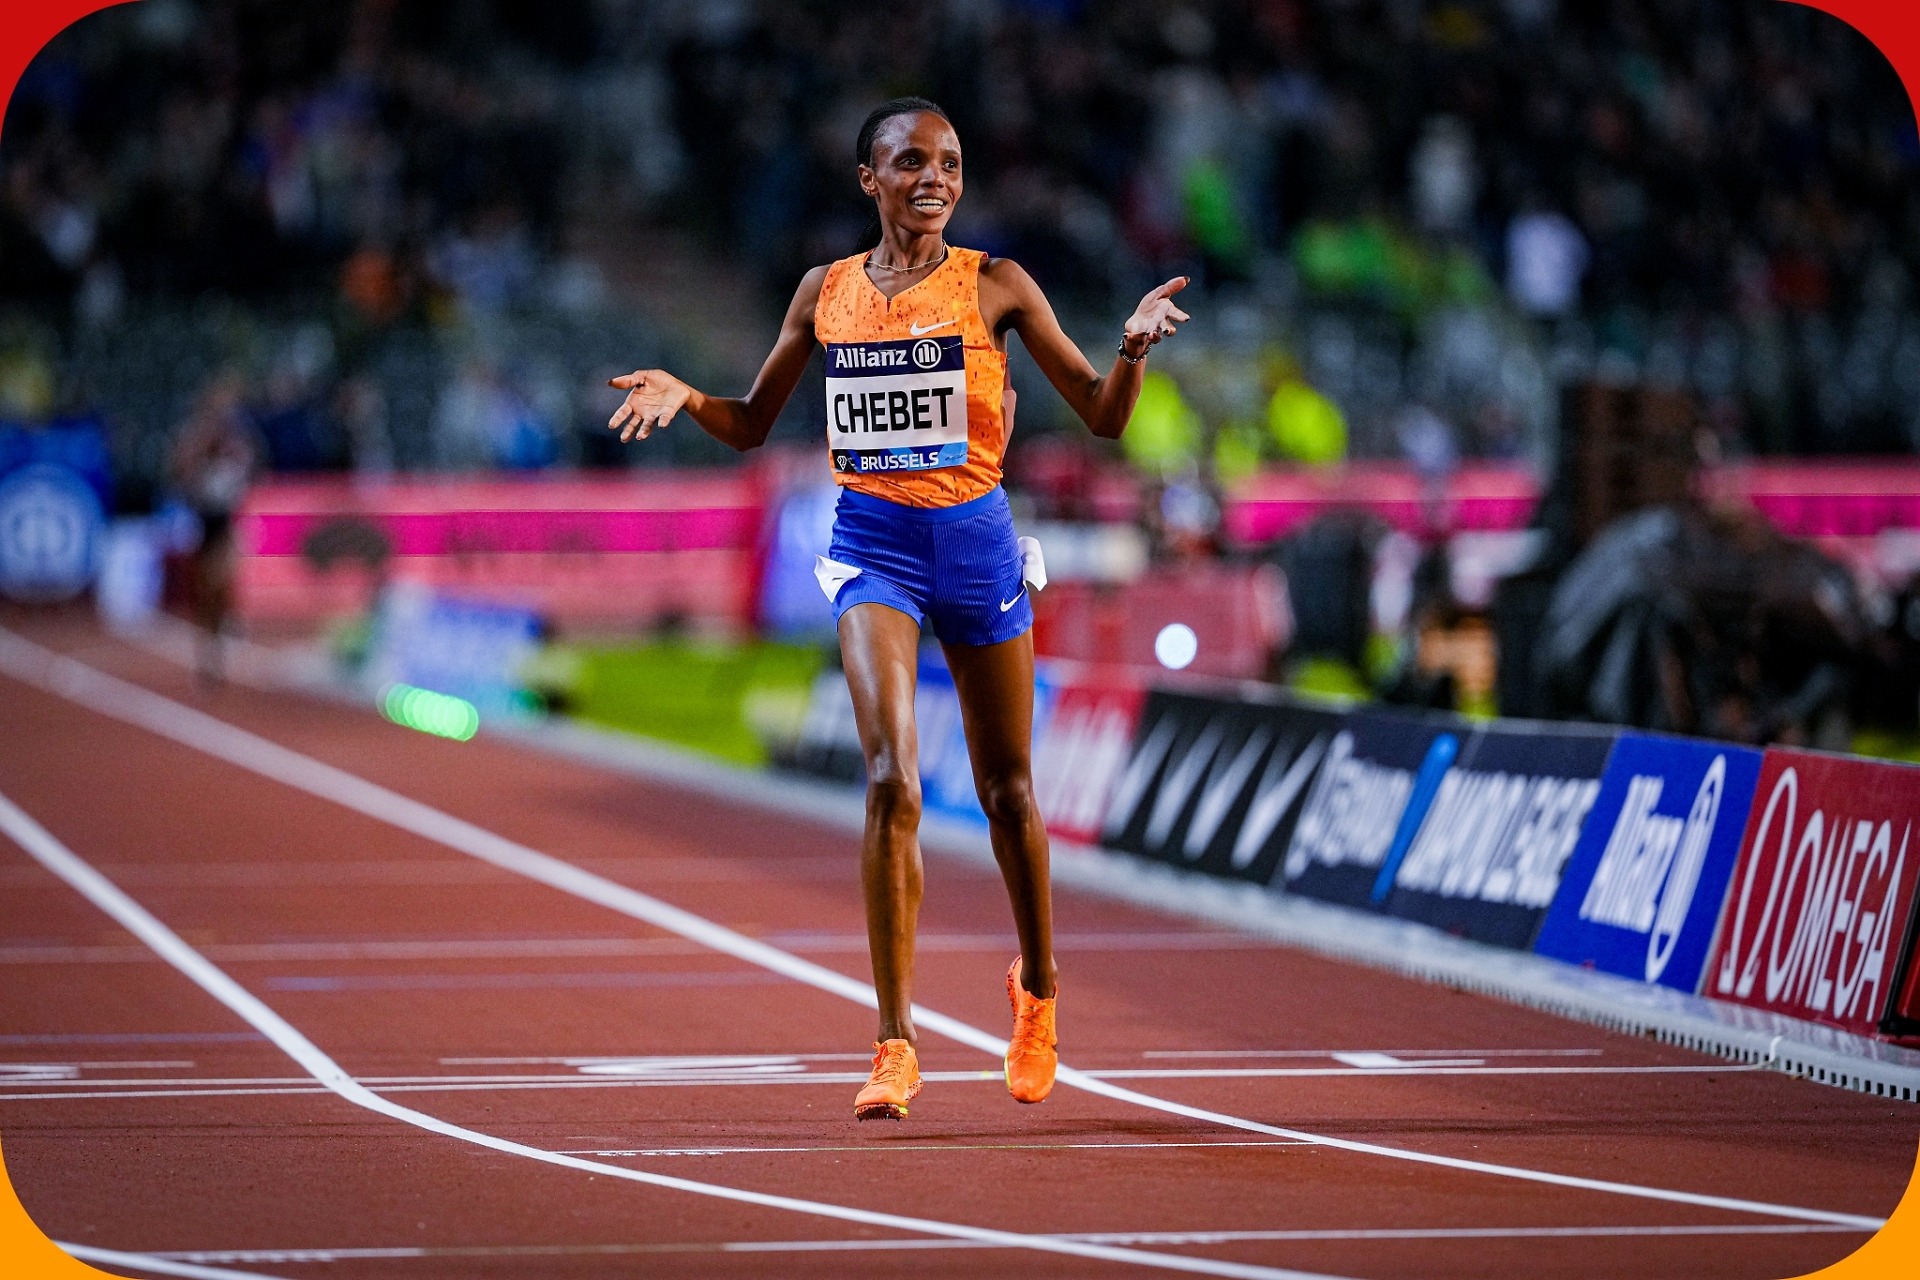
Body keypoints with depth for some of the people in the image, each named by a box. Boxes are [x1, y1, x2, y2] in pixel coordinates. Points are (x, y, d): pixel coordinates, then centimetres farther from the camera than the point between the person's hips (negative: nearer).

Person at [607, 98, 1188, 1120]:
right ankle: (895, 1045, -17)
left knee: (1006, 791, 11)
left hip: (974, 539, 0)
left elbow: (1102, 416, 0)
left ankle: (1036, 984, 39)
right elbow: (751, 425, 15)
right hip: (872, 544, 0)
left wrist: (1133, 347, -19)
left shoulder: (994, 285, 0)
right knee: (891, 777, -18)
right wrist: (682, 396, -5)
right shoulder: (826, 292, 6)